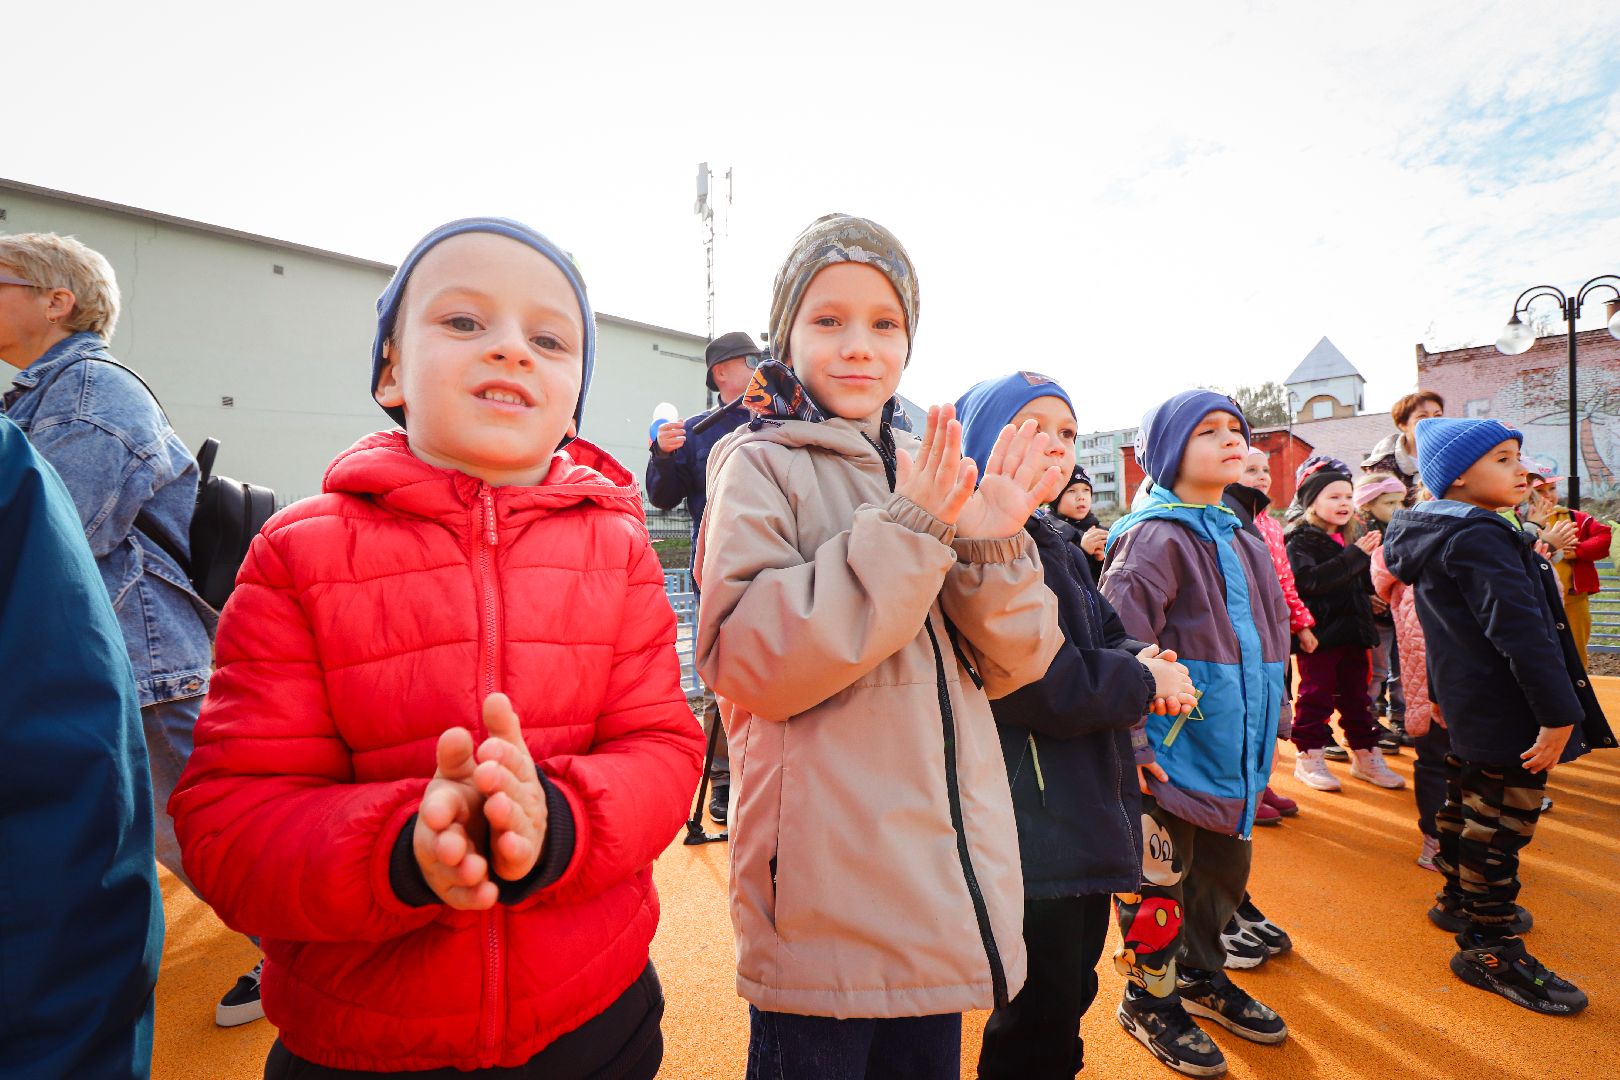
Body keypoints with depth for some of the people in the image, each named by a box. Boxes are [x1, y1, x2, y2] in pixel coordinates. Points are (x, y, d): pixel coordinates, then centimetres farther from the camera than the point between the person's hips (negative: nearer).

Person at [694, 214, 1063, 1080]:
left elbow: (1008, 666, 5)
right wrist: (903, 535, -22)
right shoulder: (760, 465, -6)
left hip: (943, 868, 5)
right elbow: (744, 660, -19)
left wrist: (992, 545, -14)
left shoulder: (931, 471, 7)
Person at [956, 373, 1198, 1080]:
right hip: (1029, 831, -9)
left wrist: (1141, 657, -10)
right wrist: (1146, 682, -10)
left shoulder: (1057, 548, 14)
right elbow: (1036, 686, -23)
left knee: (1070, 995, 23)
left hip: (1087, 822, 9)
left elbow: (1111, 634, 12)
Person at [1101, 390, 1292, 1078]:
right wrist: (1130, 742, -22)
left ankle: (1202, 977, 43)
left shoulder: (1240, 541, 11)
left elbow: (1262, 639, 21)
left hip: (1232, 748, 9)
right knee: (1160, 875, 6)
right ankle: (1148, 1001, 28)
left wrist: (1266, 728, 21)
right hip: (1173, 750, -8)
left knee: (1225, 864, 21)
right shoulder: (1155, 537, -16)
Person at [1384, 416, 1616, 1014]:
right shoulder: (1479, 537, -22)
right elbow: (1522, 632, -27)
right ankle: (1488, 948, 13)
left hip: (1467, 707, 10)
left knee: (1467, 805, 23)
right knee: (1500, 825, 0)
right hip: (1508, 717, -10)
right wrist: (1559, 714, -25)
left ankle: (1460, 899, 41)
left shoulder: (1435, 534, 11)